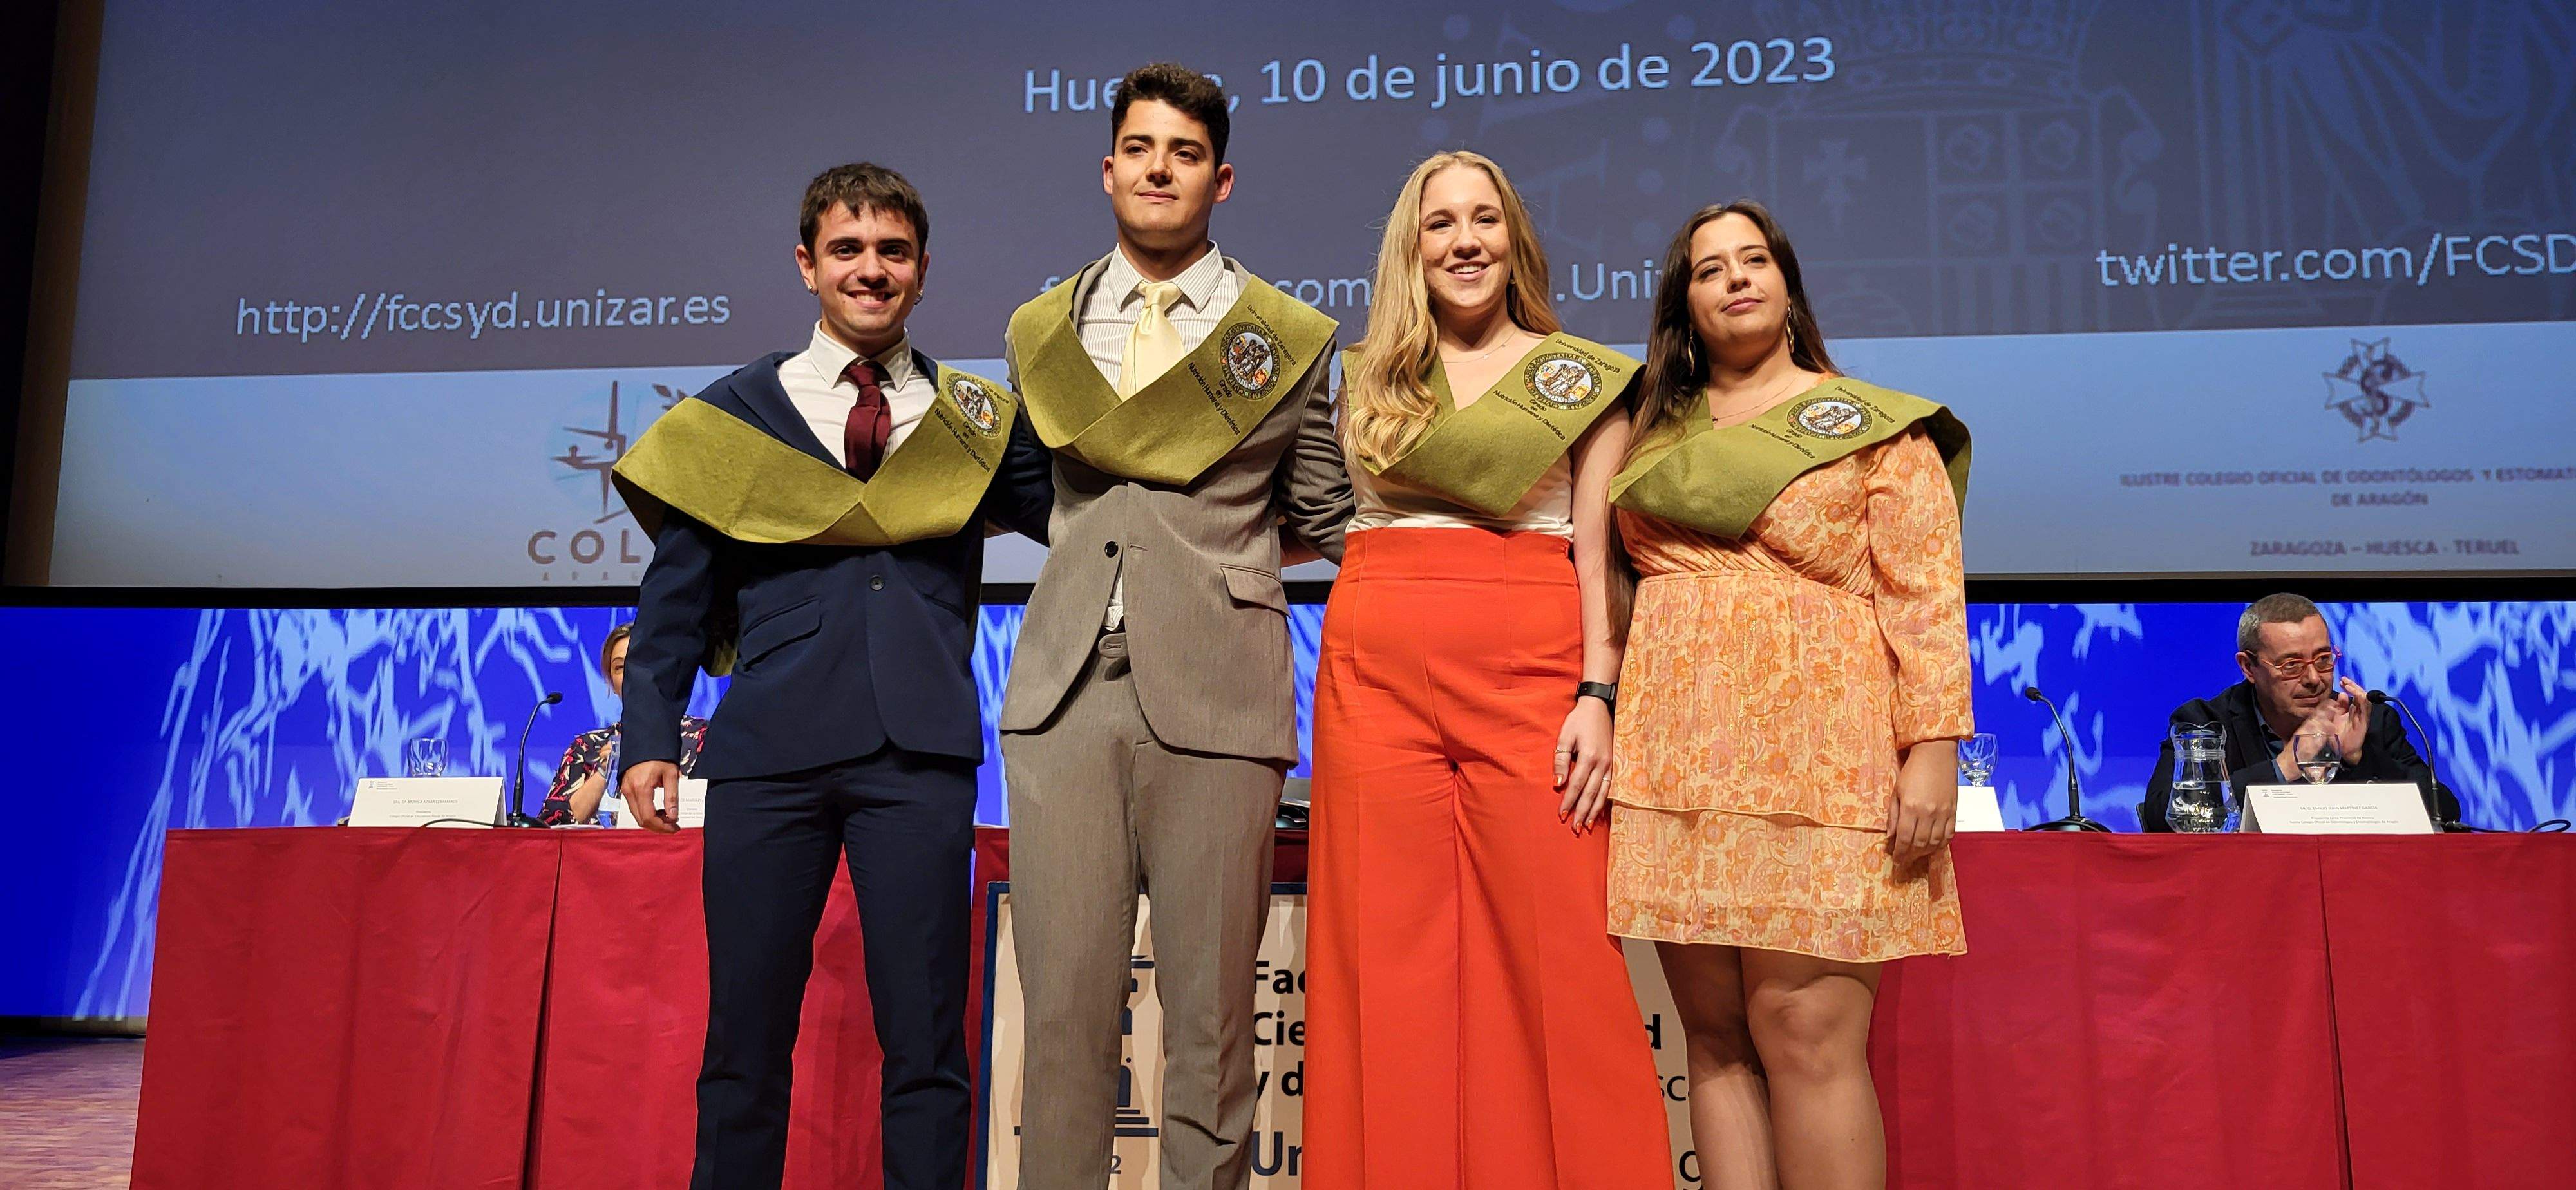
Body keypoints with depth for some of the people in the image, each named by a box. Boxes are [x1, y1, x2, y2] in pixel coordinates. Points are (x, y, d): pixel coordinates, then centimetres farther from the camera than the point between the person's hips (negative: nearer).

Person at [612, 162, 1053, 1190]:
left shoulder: (977, 420, 13)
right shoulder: (734, 411, 12)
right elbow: (677, 593, 10)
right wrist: (650, 738, 2)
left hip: (918, 750, 0)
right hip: (769, 749, 0)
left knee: (925, 1038, 2)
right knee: (745, 1035, 5)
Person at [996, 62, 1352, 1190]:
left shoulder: (1293, 337, 8)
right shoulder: (1040, 330, 16)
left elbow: (1326, 522, 14)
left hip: (1214, 693, -2)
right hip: (1066, 686, 2)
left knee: (1210, 1005, 2)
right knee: (1063, 998, 1)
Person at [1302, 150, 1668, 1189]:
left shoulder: (1583, 376, 11)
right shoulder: (1364, 375, 16)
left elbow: (1599, 552, 5)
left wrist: (1600, 695, -4)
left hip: (1531, 672, -2)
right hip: (1378, 670, 2)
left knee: (1552, 956, -4)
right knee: (1392, 959, 2)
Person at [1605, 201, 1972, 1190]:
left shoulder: (1877, 425, 9)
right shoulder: (1656, 435, 19)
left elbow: (1926, 596, 1)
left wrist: (1933, 748, -9)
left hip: (1815, 745, -4)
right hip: (1678, 754, 4)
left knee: (1805, 1034, -10)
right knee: (1716, 1041, 3)